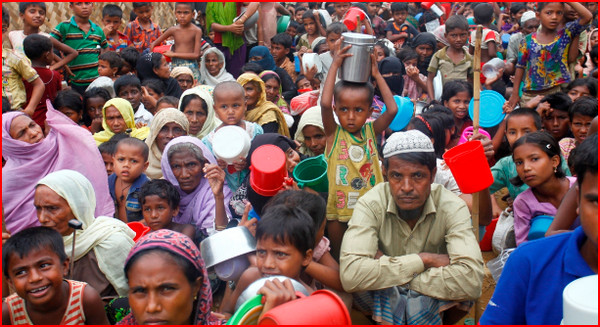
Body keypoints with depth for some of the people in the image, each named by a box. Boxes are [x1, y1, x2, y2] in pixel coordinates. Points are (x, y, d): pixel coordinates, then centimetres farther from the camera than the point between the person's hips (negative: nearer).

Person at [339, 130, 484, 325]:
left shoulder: (452, 207, -19)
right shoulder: (371, 204, -21)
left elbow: (471, 281, -34)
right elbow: (350, 275, -36)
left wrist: (388, 270, -32)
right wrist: (423, 260, -31)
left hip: (433, 302, 2)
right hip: (383, 300, -1)